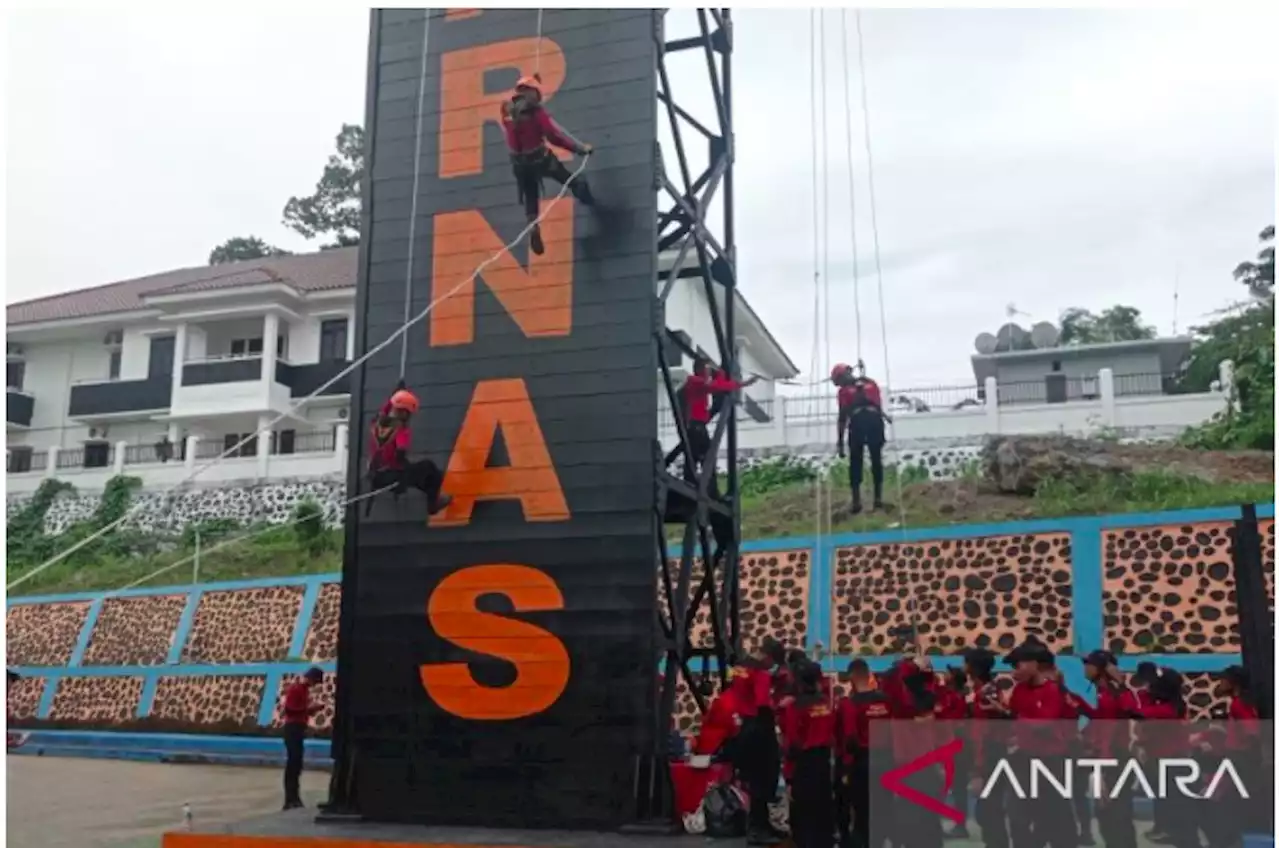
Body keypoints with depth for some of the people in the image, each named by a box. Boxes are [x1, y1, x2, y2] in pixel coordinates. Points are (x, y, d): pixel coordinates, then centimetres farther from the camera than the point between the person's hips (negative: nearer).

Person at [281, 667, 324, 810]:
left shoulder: (305, 689, 17)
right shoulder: (294, 688, -10)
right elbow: (288, 709, -18)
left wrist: (311, 708, 9)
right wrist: (308, 708, -18)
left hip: (299, 728, 9)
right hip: (293, 728, -9)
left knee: (297, 763, 10)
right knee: (293, 762, -11)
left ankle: (294, 797, 16)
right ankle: (290, 799, -12)